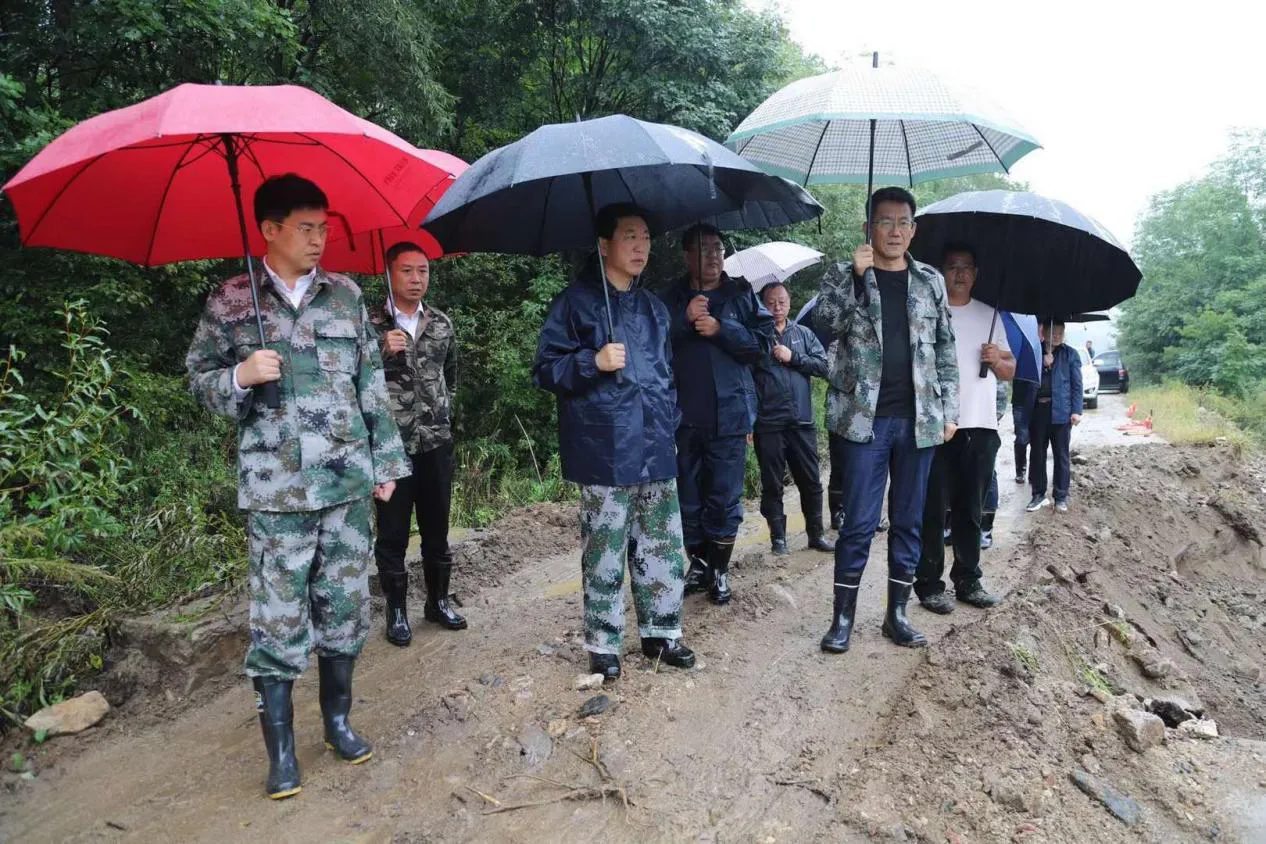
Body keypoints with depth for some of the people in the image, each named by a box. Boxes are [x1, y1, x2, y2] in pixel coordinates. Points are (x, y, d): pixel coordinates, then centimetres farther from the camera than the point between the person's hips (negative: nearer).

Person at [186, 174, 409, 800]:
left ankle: (337, 718, 27)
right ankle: (280, 746, 15)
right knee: (279, 614, 1)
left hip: (348, 478, 3)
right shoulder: (229, 302, 2)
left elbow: (371, 383, 10)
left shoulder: (346, 295, 8)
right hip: (275, 487, -2)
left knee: (345, 602, 9)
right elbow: (199, 378, 7)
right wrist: (241, 376, -15)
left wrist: (386, 460, 9)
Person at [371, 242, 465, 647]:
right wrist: (384, 352, -24)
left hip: (437, 442, 4)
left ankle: (438, 601, 28)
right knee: (393, 532, 4)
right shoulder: (373, 325, -4)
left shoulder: (441, 323, 8)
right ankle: (397, 611, 18)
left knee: (437, 527, 13)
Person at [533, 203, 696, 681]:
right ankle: (603, 646, 15)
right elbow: (545, 370, -5)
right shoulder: (576, 302, -2)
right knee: (604, 553, 0)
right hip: (604, 453, -6)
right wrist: (594, 362, -20)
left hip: (656, 449, 6)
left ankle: (660, 632, 25)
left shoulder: (654, 308, 17)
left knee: (664, 547, 9)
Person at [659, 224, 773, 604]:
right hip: (684, 414, 2)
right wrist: (684, 318, -16)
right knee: (689, 497, 9)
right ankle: (698, 563, 24)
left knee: (725, 499, 1)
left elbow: (764, 340, -3)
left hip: (729, 412, -1)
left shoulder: (741, 294, 7)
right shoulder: (672, 298, 10)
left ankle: (720, 569, 15)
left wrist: (721, 329, -13)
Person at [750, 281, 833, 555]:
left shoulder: (803, 334, 12)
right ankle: (778, 539, 17)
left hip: (802, 421, 3)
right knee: (772, 485, 6)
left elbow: (823, 365, 3)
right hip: (768, 424, -3)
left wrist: (793, 357, -8)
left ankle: (816, 534, 23)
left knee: (811, 482, 9)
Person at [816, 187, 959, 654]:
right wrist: (856, 275, -18)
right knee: (859, 522, -3)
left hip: (918, 419, 3)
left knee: (908, 520, 9)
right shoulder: (844, 275, 5)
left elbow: (946, 350, 13)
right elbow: (827, 320, -11)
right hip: (866, 417, -3)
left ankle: (897, 613, 20)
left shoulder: (930, 281, 12)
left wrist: (949, 410, 8)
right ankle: (843, 617, 7)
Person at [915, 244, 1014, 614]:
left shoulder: (989, 315, 17)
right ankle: (929, 585, 5)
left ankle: (968, 581, 20)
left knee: (970, 510, 11)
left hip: (981, 427, 4)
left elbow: (1009, 371, 19)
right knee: (934, 510, -1)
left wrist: (998, 360, -2)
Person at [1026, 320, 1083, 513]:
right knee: (1037, 453, 7)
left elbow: (1077, 385, 1)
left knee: (1061, 455, 3)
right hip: (1037, 409, 2)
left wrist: (1076, 410, -8)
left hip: (1060, 410, -2)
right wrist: (1042, 363, -10)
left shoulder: (1070, 354, 3)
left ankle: (1061, 497, 10)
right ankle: (1039, 494, 15)